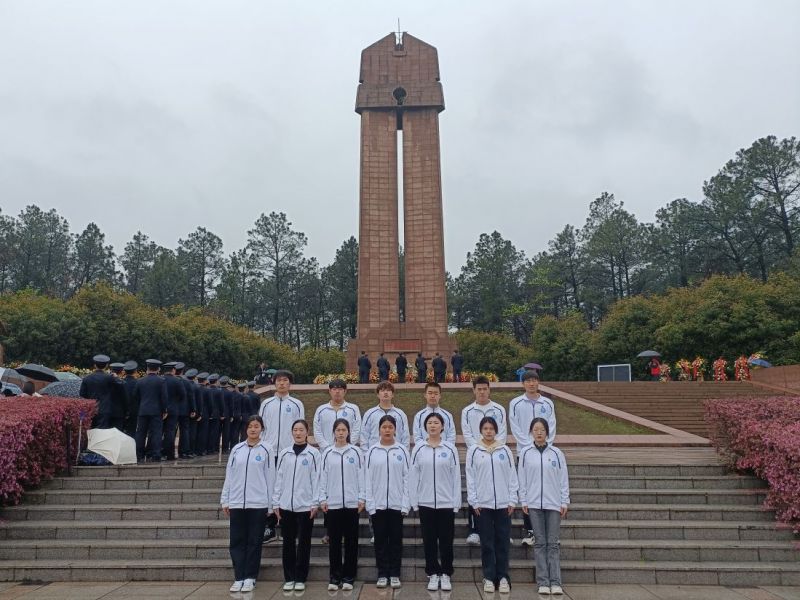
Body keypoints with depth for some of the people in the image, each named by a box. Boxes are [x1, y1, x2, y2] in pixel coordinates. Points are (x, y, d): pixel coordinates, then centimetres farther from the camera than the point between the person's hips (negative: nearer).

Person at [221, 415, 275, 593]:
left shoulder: (265, 451, 0)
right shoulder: (236, 450, 6)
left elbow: (270, 478, 0)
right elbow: (229, 475, 9)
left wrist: (270, 504, -1)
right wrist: (225, 500, 6)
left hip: (258, 504, -2)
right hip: (236, 503, 2)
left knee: (254, 542, 5)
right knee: (237, 541, 5)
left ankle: (250, 577, 14)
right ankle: (239, 578, 13)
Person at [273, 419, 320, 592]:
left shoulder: (313, 453, -2)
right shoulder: (284, 453, 6)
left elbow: (316, 479, -3)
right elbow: (279, 478, 7)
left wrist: (315, 503, -8)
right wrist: (276, 502, 3)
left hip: (305, 505, -2)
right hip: (286, 505, 3)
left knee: (304, 543, 5)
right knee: (288, 542, 9)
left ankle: (300, 578, 16)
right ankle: (289, 578, 20)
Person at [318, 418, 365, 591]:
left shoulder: (356, 452, 1)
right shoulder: (327, 453, 3)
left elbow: (361, 476, 2)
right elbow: (323, 477, 5)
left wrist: (362, 498, -3)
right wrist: (322, 499, 0)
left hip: (352, 503, 0)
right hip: (333, 503, 1)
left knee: (351, 541, 5)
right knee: (334, 541, 6)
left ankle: (348, 577, 14)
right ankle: (334, 577, 15)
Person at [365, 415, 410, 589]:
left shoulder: (402, 450, 0)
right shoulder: (372, 451, 0)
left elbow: (407, 477, -1)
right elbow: (368, 479, 1)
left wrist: (406, 504, -6)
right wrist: (370, 503, -5)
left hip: (397, 503, 0)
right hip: (378, 503, 0)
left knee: (396, 540, 7)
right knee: (380, 540, 8)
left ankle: (395, 574, 19)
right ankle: (382, 574, 19)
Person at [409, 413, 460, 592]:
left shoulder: (450, 448, -1)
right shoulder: (418, 449, 1)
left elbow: (456, 477, 0)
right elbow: (413, 476, 2)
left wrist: (456, 503, -3)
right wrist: (414, 502, -1)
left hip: (446, 503, -1)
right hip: (425, 503, 1)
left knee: (446, 541, 6)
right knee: (429, 541, 8)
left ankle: (445, 574, 20)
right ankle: (433, 574, 21)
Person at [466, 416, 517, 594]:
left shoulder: (504, 450, 4)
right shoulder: (473, 450, 1)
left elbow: (512, 476, 5)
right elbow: (470, 477, 0)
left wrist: (512, 500, 0)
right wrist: (474, 501, -4)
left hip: (503, 503, 1)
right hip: (483, 504, -1)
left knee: (502, 542, 5)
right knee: (487, 543, 5)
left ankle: (503, 577, 14)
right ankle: (489, 577, 14)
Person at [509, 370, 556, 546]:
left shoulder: (548, 403, 6)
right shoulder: (515, 404, 1)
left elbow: (551, 427, 3)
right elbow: (515, 429, -3)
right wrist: (530, 446, -10)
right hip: (524, 452, -1)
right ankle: (529, 530, 7)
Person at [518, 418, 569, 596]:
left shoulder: (556, 453, 1)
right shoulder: (525, 453, 2)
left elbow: (564, 480, 3)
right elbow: (522, 479, 4)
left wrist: (565, 502, 0)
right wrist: (523, 501, 1)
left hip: (553, 504, 0)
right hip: (534, 504, 0)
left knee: (553, 543, 2)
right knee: (540, 543, 4)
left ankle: (555, 582, 6)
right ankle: (543, 582, 8)